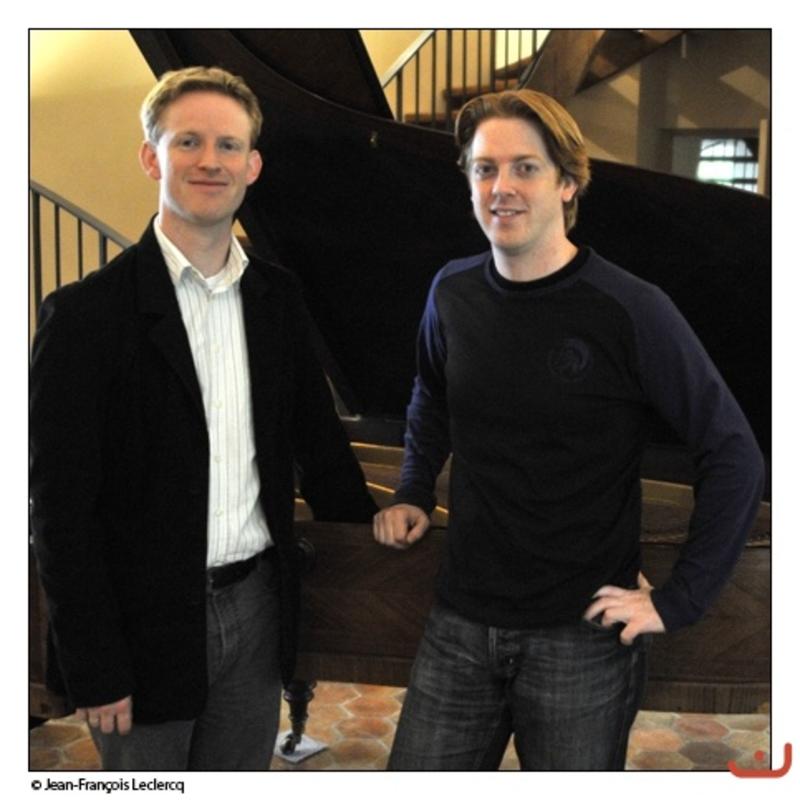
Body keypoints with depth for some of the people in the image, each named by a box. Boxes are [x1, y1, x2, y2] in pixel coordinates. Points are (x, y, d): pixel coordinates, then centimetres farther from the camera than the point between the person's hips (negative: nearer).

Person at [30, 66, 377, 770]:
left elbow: (320, 441, 12)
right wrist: (94, 669, -12)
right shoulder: (88, 312, -12)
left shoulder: (278, 297, 4)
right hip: (148, 624, -4)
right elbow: (59, 509, -12)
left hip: (257, 606, 5)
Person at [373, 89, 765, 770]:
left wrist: (676, 601, -11)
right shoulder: (452, 293, 1)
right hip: (462, 622, 4)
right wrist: (414, 494, 10)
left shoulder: (631, 311, -14)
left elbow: (734, 457, -10)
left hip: (583, 636, -4)